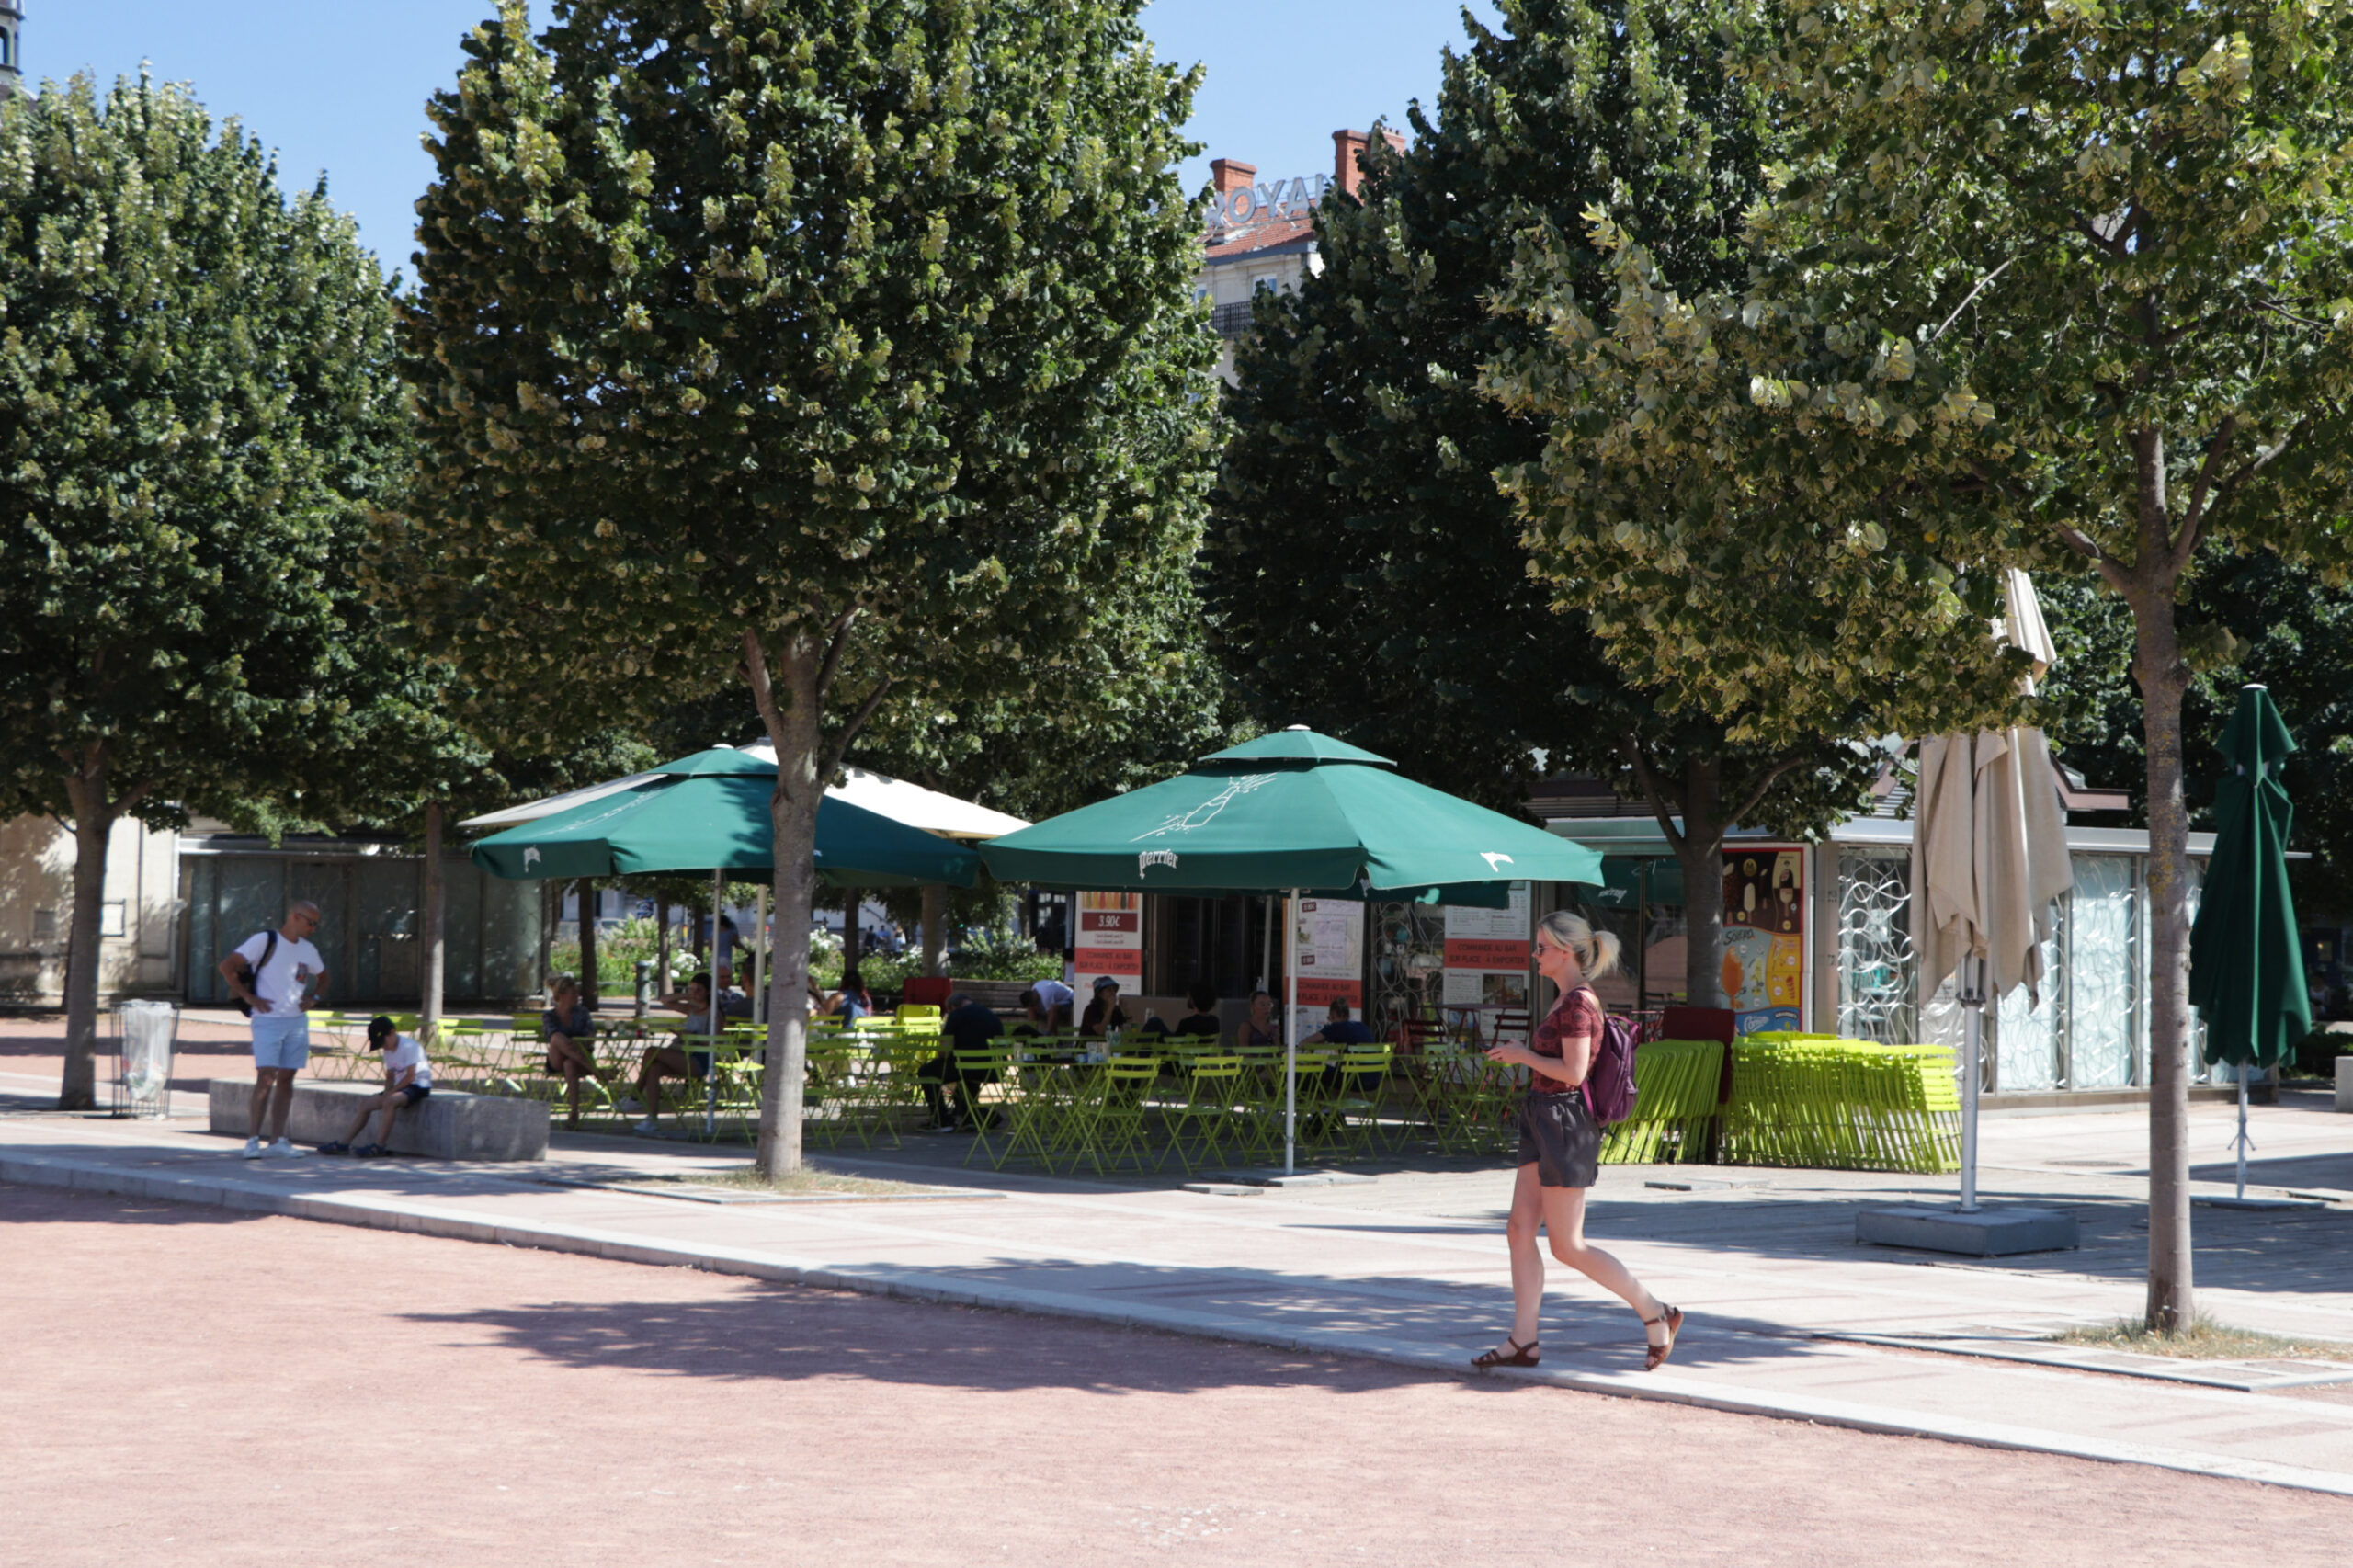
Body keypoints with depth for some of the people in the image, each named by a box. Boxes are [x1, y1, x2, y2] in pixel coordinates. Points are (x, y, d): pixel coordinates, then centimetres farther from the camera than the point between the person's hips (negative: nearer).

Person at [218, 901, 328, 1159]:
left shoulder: (308, 950, 14)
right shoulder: (264, 941, -5)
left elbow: (323, 977, 32)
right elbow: (227, 966, -10)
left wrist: (312, 997, 12)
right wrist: (248, 997, -12)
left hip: (297, 1021, 6)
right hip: (268, 1020, -6)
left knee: (286, 1079, 5)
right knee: (266, 1078, -13)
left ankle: (277, 1140, 7)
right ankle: (253, 1140, -9)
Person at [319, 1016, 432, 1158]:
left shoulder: (409, 1046, -16)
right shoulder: (388, 1051, 12)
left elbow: (410, 1077, -21)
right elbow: (390, 1077, 13)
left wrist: (390, 1093, -19)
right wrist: (386, 1093, -8)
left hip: (418, 1086, -9)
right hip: (400, 1086, 9)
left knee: (389, 1101, -35)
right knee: (366, 1107, 3)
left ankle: (378, 1147, -34)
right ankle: (343, 1144, 6)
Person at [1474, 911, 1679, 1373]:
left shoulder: (1578, 1002, -16)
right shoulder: (1568, 999, 15)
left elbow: (1572, 1071, -22)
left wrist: (1523, 1055, -12)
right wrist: (1521, 1056, 15)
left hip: (1564, 1124, -10)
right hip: (1544, 1125, 10)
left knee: (1567, 1245, -6)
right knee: (1519, 1230, 6)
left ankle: (1655, 1314, 2)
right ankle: (1522, 1341, 8)